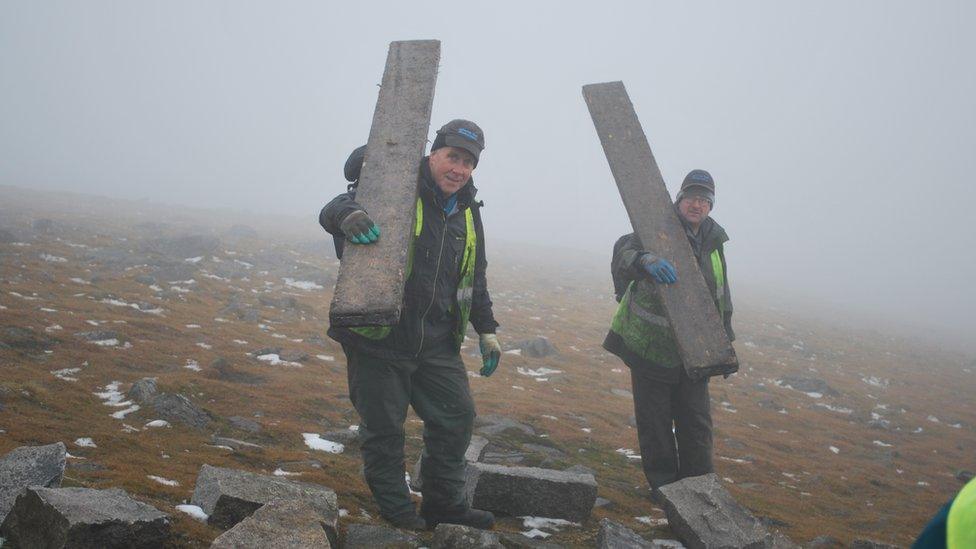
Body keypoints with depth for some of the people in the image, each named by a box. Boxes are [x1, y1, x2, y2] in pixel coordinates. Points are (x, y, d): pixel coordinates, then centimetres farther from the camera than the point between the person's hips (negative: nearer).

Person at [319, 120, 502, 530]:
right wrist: (348, 214, -43)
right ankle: (396, 511, 24)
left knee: (457, 415, 11)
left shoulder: (467, 212, 11)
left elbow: (476, 279, 20)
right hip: (378, 340, -6)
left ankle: (444, 504, 28)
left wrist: (486, 330, 16)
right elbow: (333, 210, -19)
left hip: (436, 343, 6)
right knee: (384, 427, 5)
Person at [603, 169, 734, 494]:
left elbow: (721, 298, 16)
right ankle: (662, 482, 19)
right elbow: (623, 252, -29)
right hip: (650, 345, -4)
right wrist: (647, 260, -51)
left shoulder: (713, 242, 8)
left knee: (696, 420, 9)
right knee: (654, 420, 5)